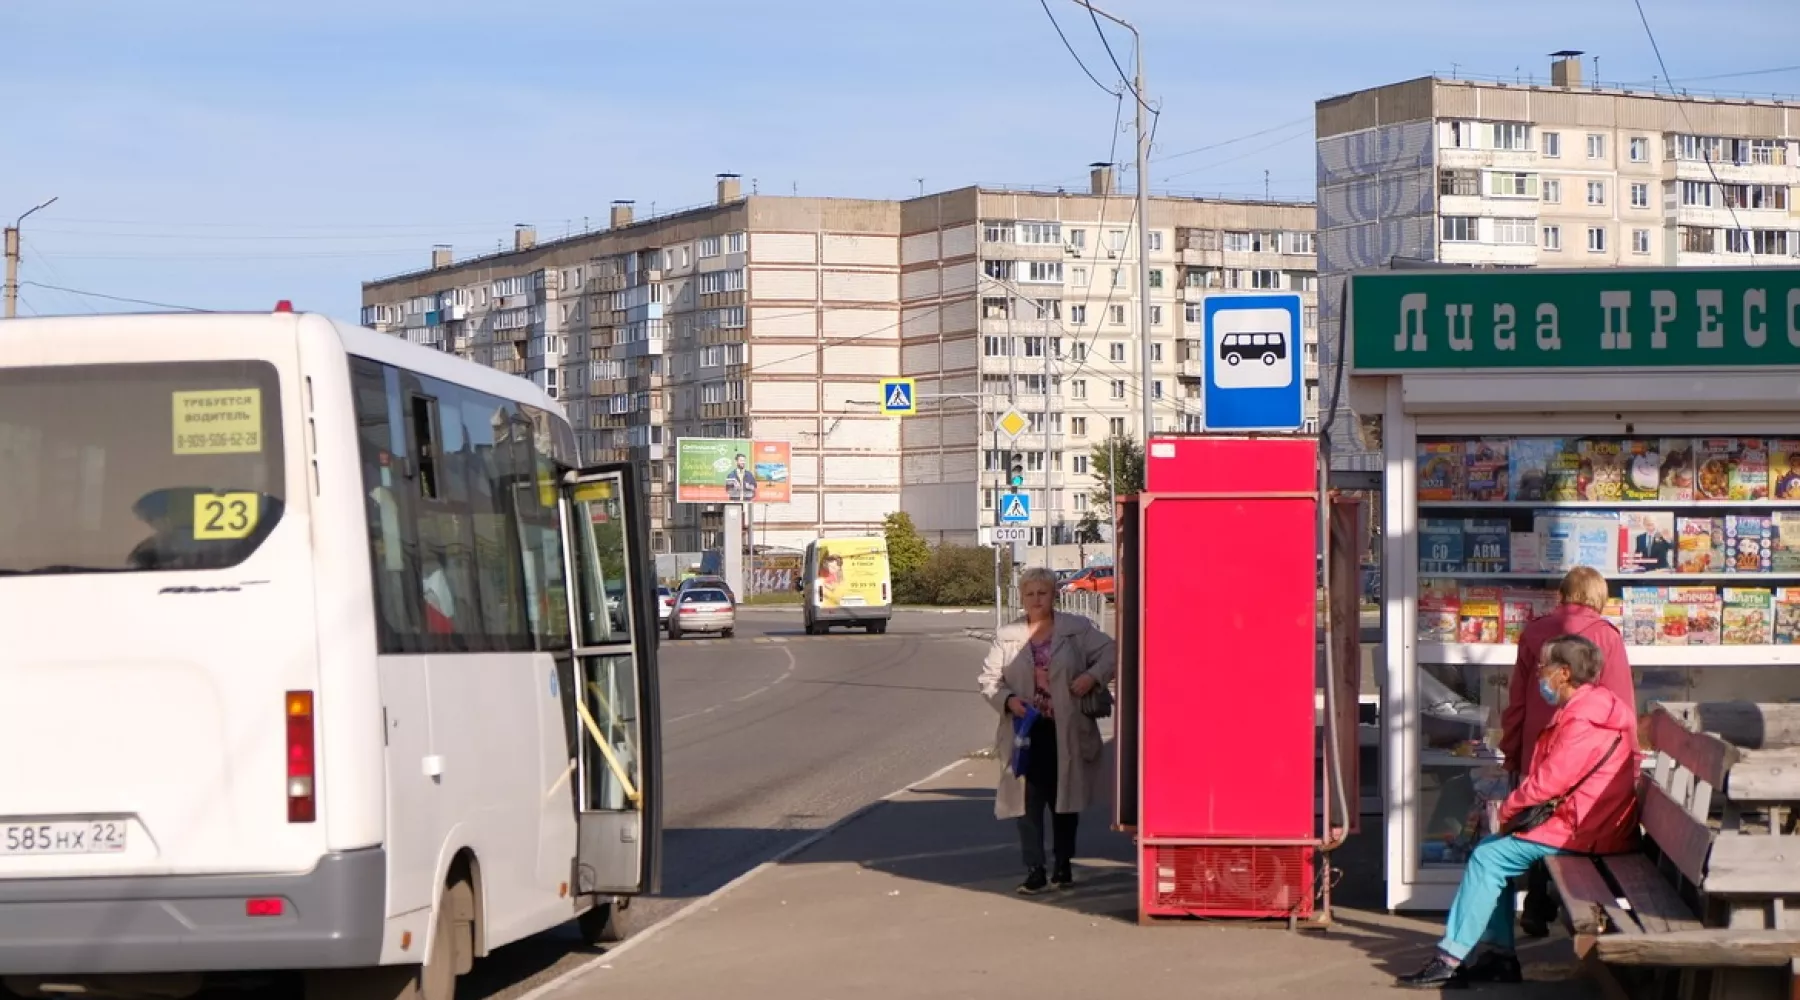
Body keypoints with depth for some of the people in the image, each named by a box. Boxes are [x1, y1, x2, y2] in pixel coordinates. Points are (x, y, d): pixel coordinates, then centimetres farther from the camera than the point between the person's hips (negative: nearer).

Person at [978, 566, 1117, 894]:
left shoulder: (1079, 630, 2)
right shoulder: (1006, 637, 6)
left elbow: (1110, 652, 2)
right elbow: (989, 680, 8)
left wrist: (1092, 676, -15)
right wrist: (1007, 700, -11)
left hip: (1066, 732, -1)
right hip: (1027, 731, 1)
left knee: (1066, 798, 9)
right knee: (1028, 800, -4)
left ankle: (1063, 866, 22)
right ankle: (1034, 870, -1)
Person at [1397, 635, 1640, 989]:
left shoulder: (1582, 721, -20)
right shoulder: (1592, 706, 15)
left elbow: (1547, 783, -22)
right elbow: (1556, 777, 17)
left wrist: (1509, 809, -5)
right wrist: (1516, 807, 4)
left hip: (1580, 828, -11)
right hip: (1578, 817, 11)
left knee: (1489, 857, -10)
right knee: (1494, 850, 11)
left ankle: (1450, 960, -9)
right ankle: (1501, 955, 10)